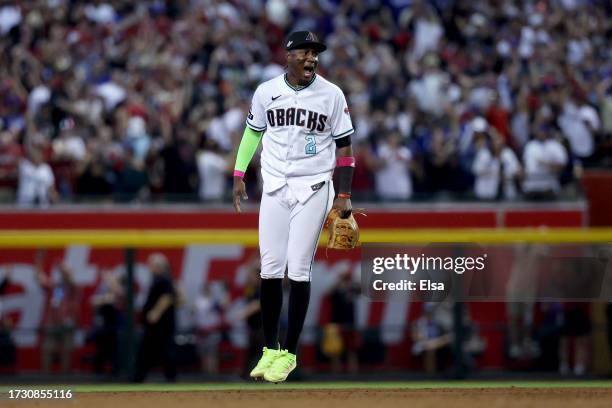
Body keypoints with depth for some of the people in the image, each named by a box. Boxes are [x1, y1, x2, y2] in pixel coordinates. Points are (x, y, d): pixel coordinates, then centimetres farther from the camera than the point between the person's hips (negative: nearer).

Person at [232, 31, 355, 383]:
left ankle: (289, 353, 1)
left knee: (299, 270, -6)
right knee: (270, 268, 0)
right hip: (275, 188, 2)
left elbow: (344, 144, 0)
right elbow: (253, 132, 16)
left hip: (313, 189, -2)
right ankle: (270, 349, 11)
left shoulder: (332, 95, -4)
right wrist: (239, 175, 11)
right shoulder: (266, 91, 1)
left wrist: (345, 195, -3)